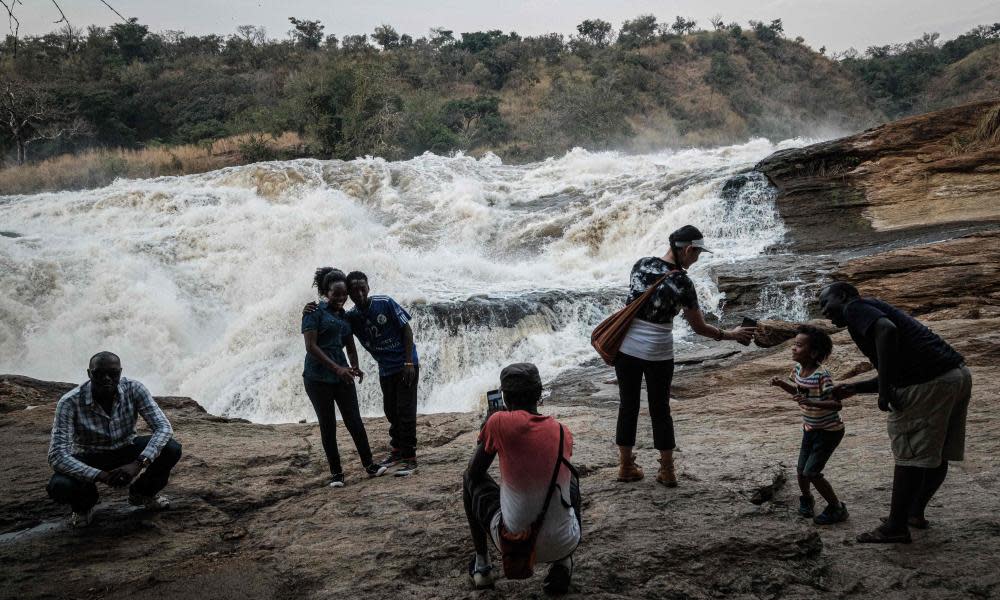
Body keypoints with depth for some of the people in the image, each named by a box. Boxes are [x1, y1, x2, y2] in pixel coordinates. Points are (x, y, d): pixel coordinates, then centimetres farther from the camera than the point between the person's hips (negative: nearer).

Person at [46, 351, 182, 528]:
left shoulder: (134, 389, -22)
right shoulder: (70, 402, -27)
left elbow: (164, 427, -24)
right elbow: (57, 455, -30)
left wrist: (139, 463, -40)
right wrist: (100, 476, -40)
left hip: (126, 451, 2)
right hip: (89, 459, -2)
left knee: (171, 449, -24)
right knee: (59, 486, -32)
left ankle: (143, 493, 8)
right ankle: (84, 503, 8)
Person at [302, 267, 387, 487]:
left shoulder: (344, 315, 14)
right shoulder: (314, 311, -6)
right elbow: (311, 346, -13)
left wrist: (355, 367, -1)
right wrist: (337, 368, -19)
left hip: (341, 375, 5)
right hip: (318, 377, -5)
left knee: (354, 421, 1)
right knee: (327, 425, 2)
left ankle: (369, 465, 10)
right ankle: (336, 472, 11)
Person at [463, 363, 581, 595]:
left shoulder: (499, 422, -10)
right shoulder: (564, 432, 3)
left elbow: (473, 472, 5)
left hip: (512, 542, -2)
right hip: (562, 545, 3)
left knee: (470, 480, 21)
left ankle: (481, 564, 28)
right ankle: (563, 563, 19)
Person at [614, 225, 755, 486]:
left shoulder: (642, 264, 0)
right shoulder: (682, 283, -13)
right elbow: (700, 328, -5)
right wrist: (731, 334, 10)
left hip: (627, 347, 4)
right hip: (658, 353, -3)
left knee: (628, 406, 14)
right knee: (660, 409, 12)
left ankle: (625, 466, 24)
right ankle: (667, 471, 22)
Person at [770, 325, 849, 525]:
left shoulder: (821, 375, -27)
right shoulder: (798, 369, -5)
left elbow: (837, 404, -29)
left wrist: (811, 402, -41)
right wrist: (781, 383, -3)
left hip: (829, 431, -7)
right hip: (810, 428, 7)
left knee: (811, 472, -10)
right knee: (801, 471, 10)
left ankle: (837, 508, 10)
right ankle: (806, 499, 40)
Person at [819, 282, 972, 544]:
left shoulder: (855, 308, 0)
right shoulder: (873, 309, 26)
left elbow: (887, 330, -23)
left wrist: (884, 390, -19)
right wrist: (854, 388, 24)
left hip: (929, 383, -10)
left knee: (910, 455, 0)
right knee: (936, 455, 19)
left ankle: (896, 527, 9)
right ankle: (915, 512, 35)